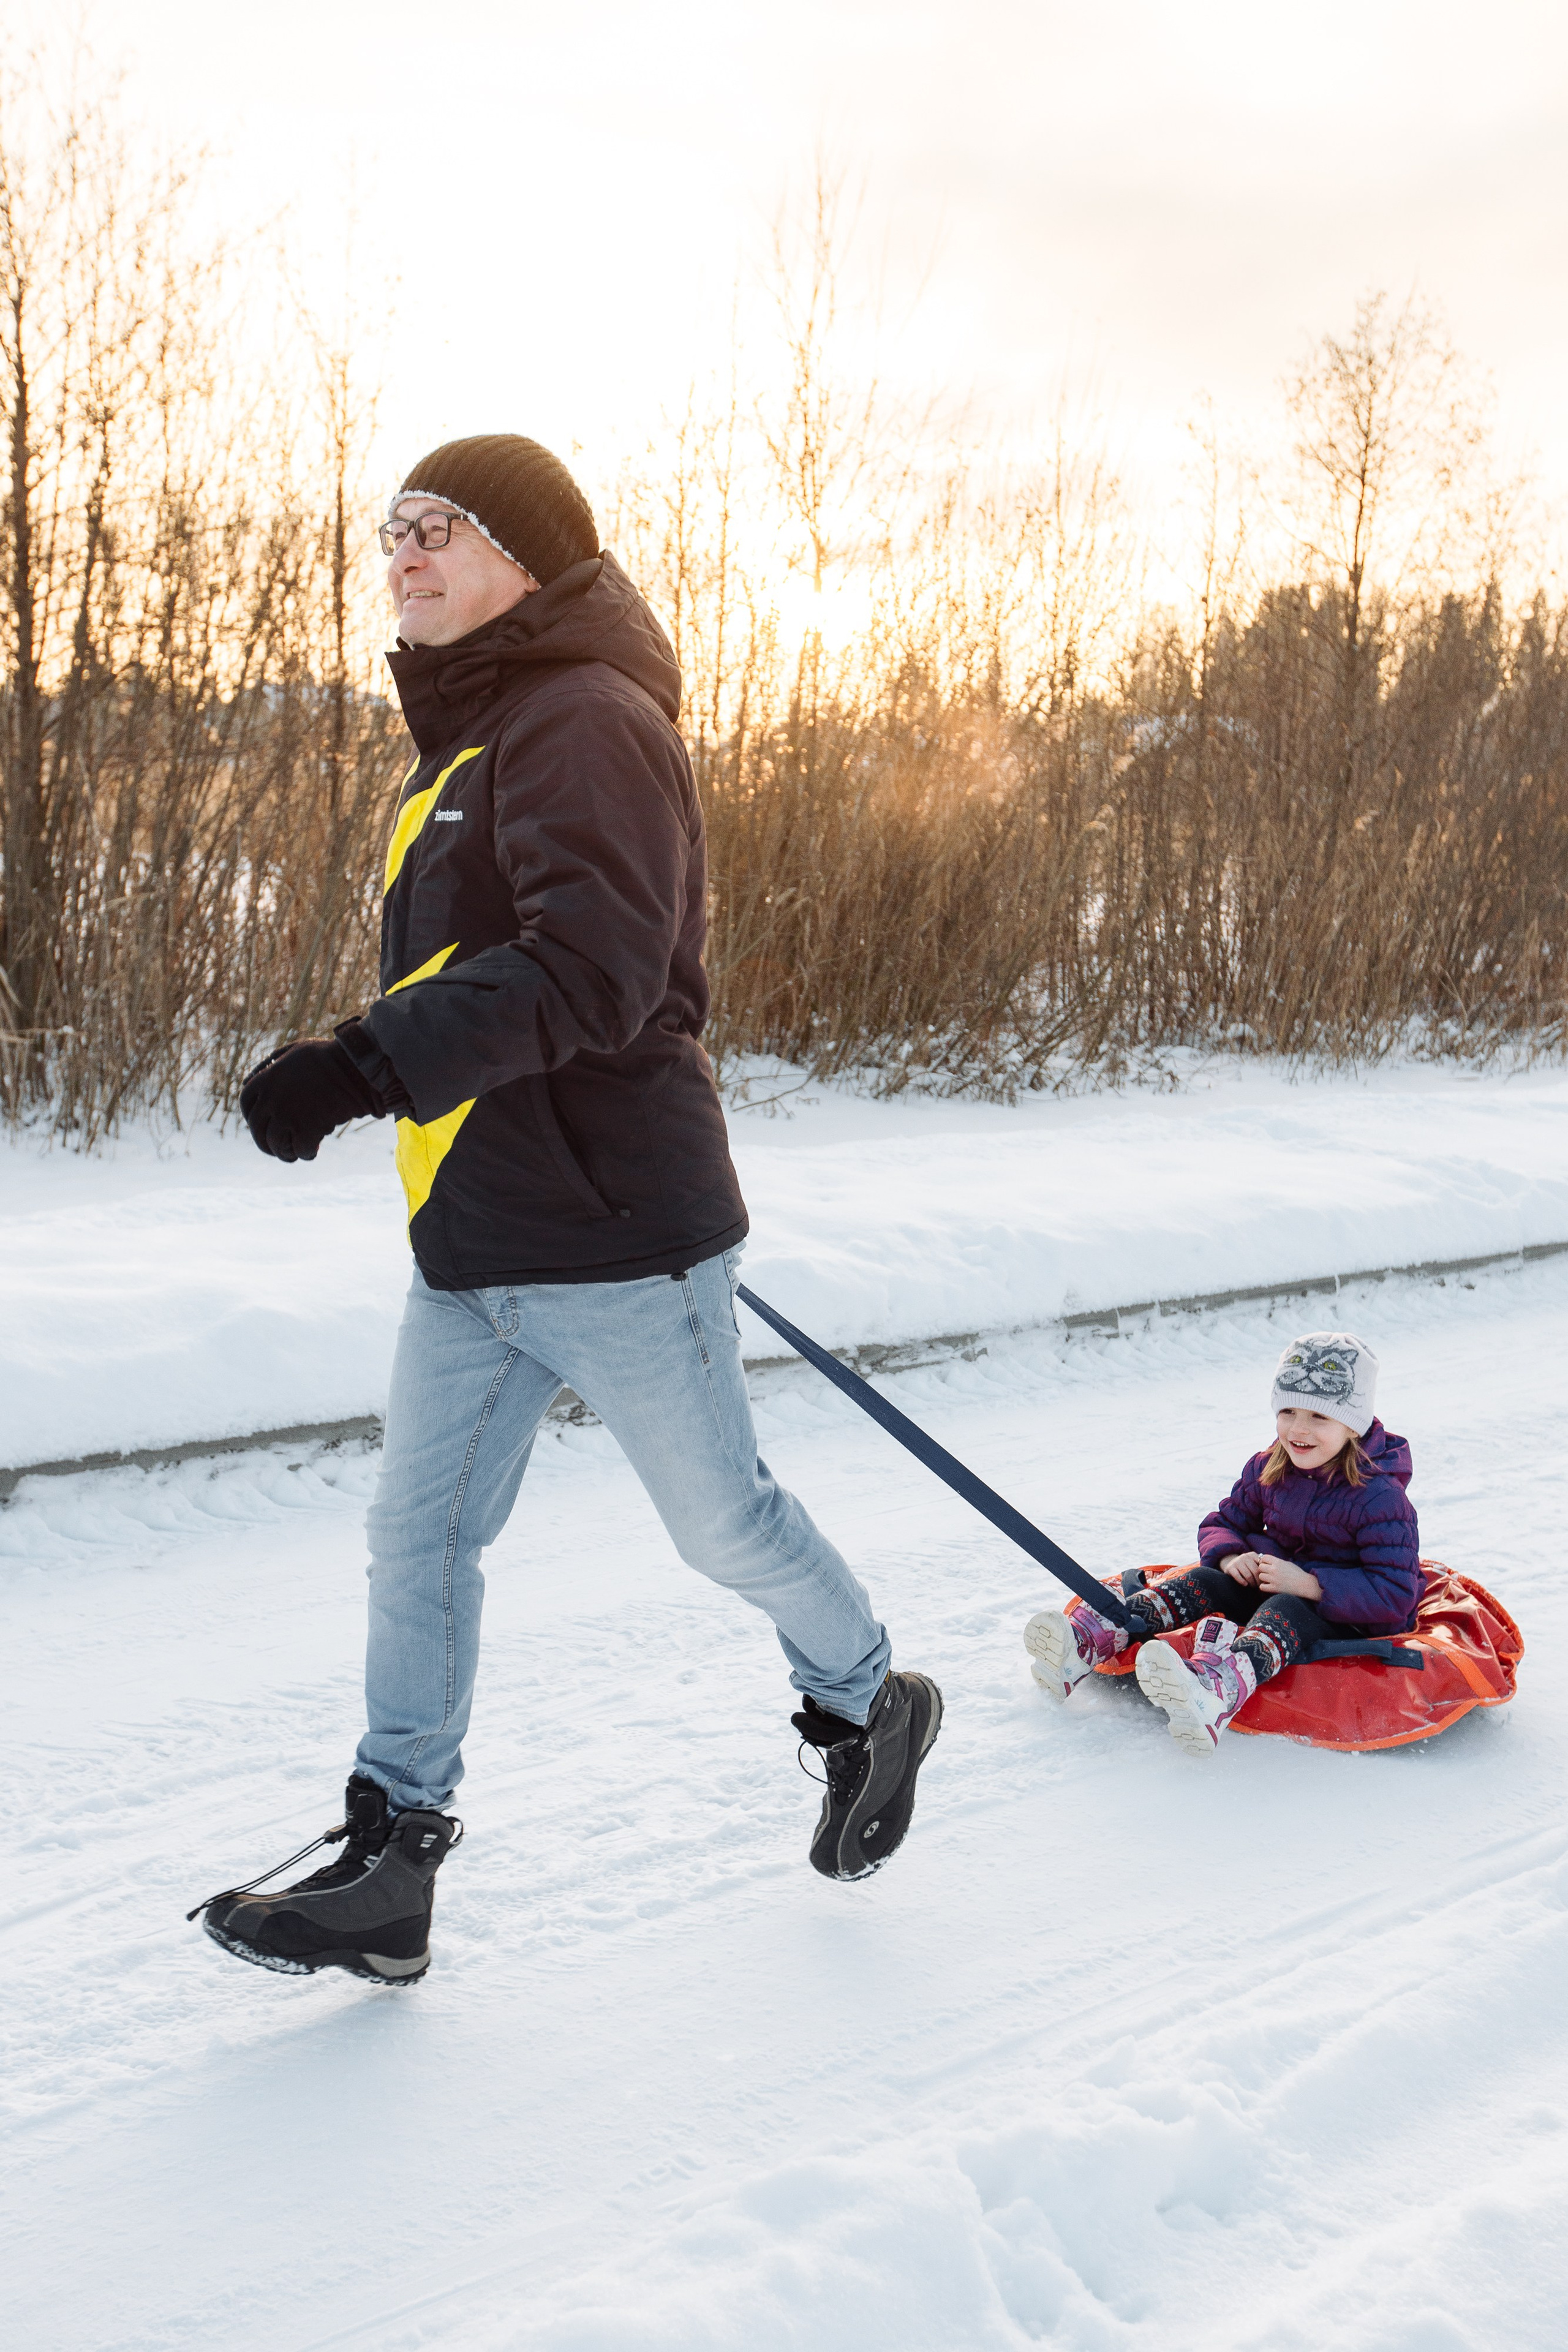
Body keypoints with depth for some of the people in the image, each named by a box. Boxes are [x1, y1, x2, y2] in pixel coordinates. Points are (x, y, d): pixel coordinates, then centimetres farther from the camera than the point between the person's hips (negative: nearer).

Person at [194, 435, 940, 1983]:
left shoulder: (586, 723, -15)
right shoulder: (457, 740, 16)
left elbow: (593, 972, -29)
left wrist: (364, 1067, -35)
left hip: (611, 1240, -9)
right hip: (465, 1246, 9)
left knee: (721, 1520, 8)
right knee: (418, 1536, 6)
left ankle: (868, 1708, 34)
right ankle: (390, 1864, 14)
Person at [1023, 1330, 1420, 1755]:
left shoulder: (1379, 1497, -19)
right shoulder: (1268, 1470, 2)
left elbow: (1395, 1595, -24)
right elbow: (1221, 1523, 13)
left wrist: (1309, 1584, -32)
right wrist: (1230, 1556, -12)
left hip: (1348, 1623, -8)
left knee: (1286, 1612, -38)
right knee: (1202, 1583, -15)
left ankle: (1212, 1695, -73)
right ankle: (1083, 1643, -33)